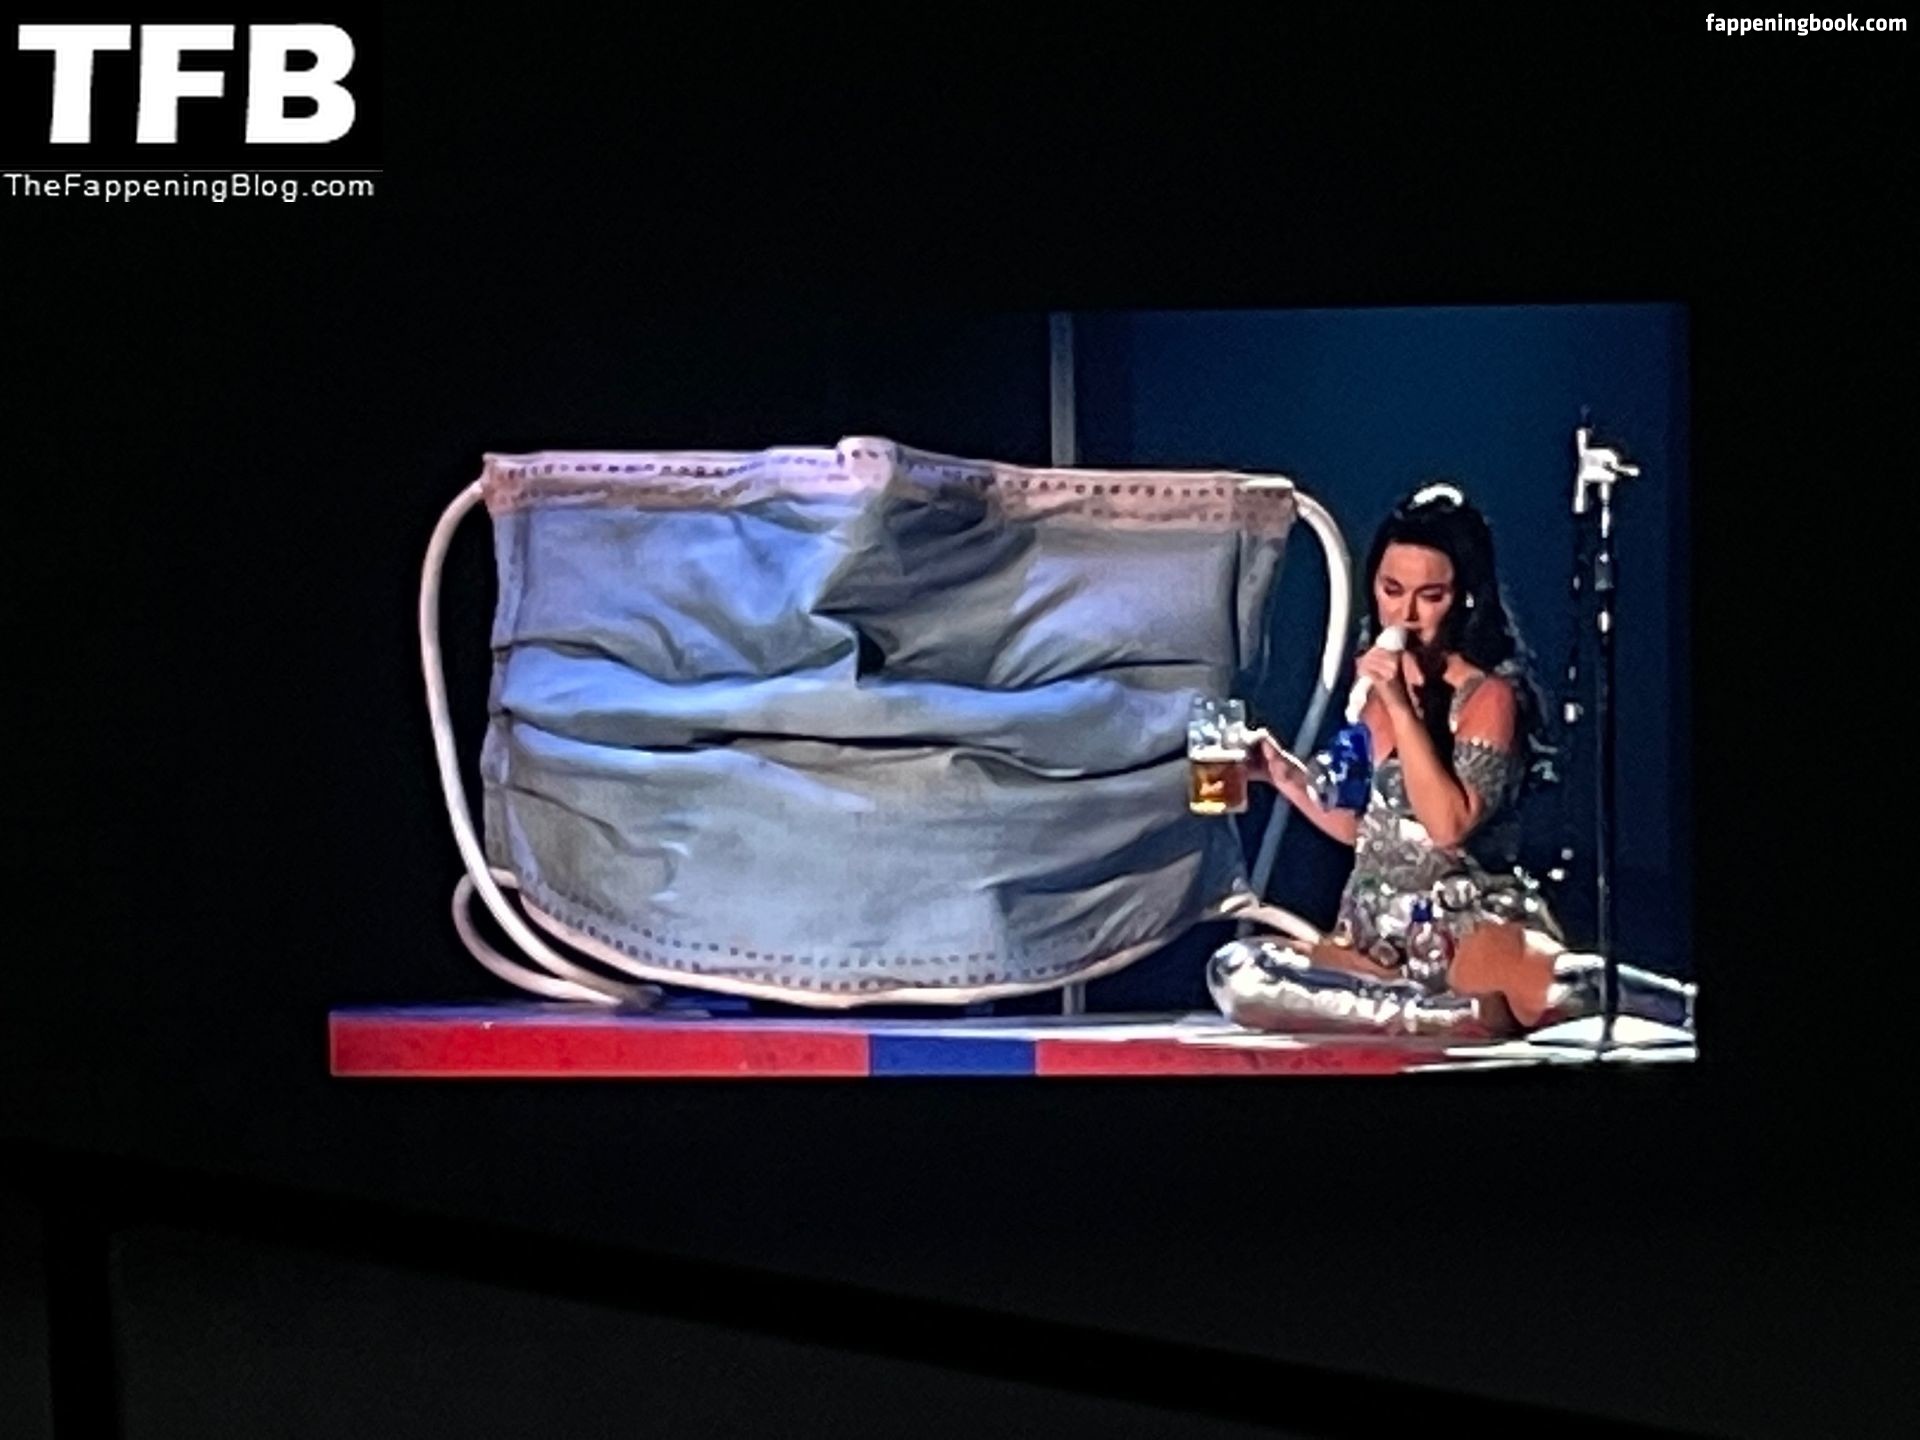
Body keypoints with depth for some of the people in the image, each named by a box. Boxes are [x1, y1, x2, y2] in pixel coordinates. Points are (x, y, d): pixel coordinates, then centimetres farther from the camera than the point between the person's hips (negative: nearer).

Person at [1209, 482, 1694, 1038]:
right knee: (1232, 974, -24)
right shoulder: (1378, 687, 13)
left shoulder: (1489, 695, -6)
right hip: (1377, 938, 8)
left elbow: (1449, 825, -21)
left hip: (1471, 928, -8)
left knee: (1562, 987, -45)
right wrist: (1285, 773, 9)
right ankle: (1482, 1012, -24)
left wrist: (1401, 706, -19)